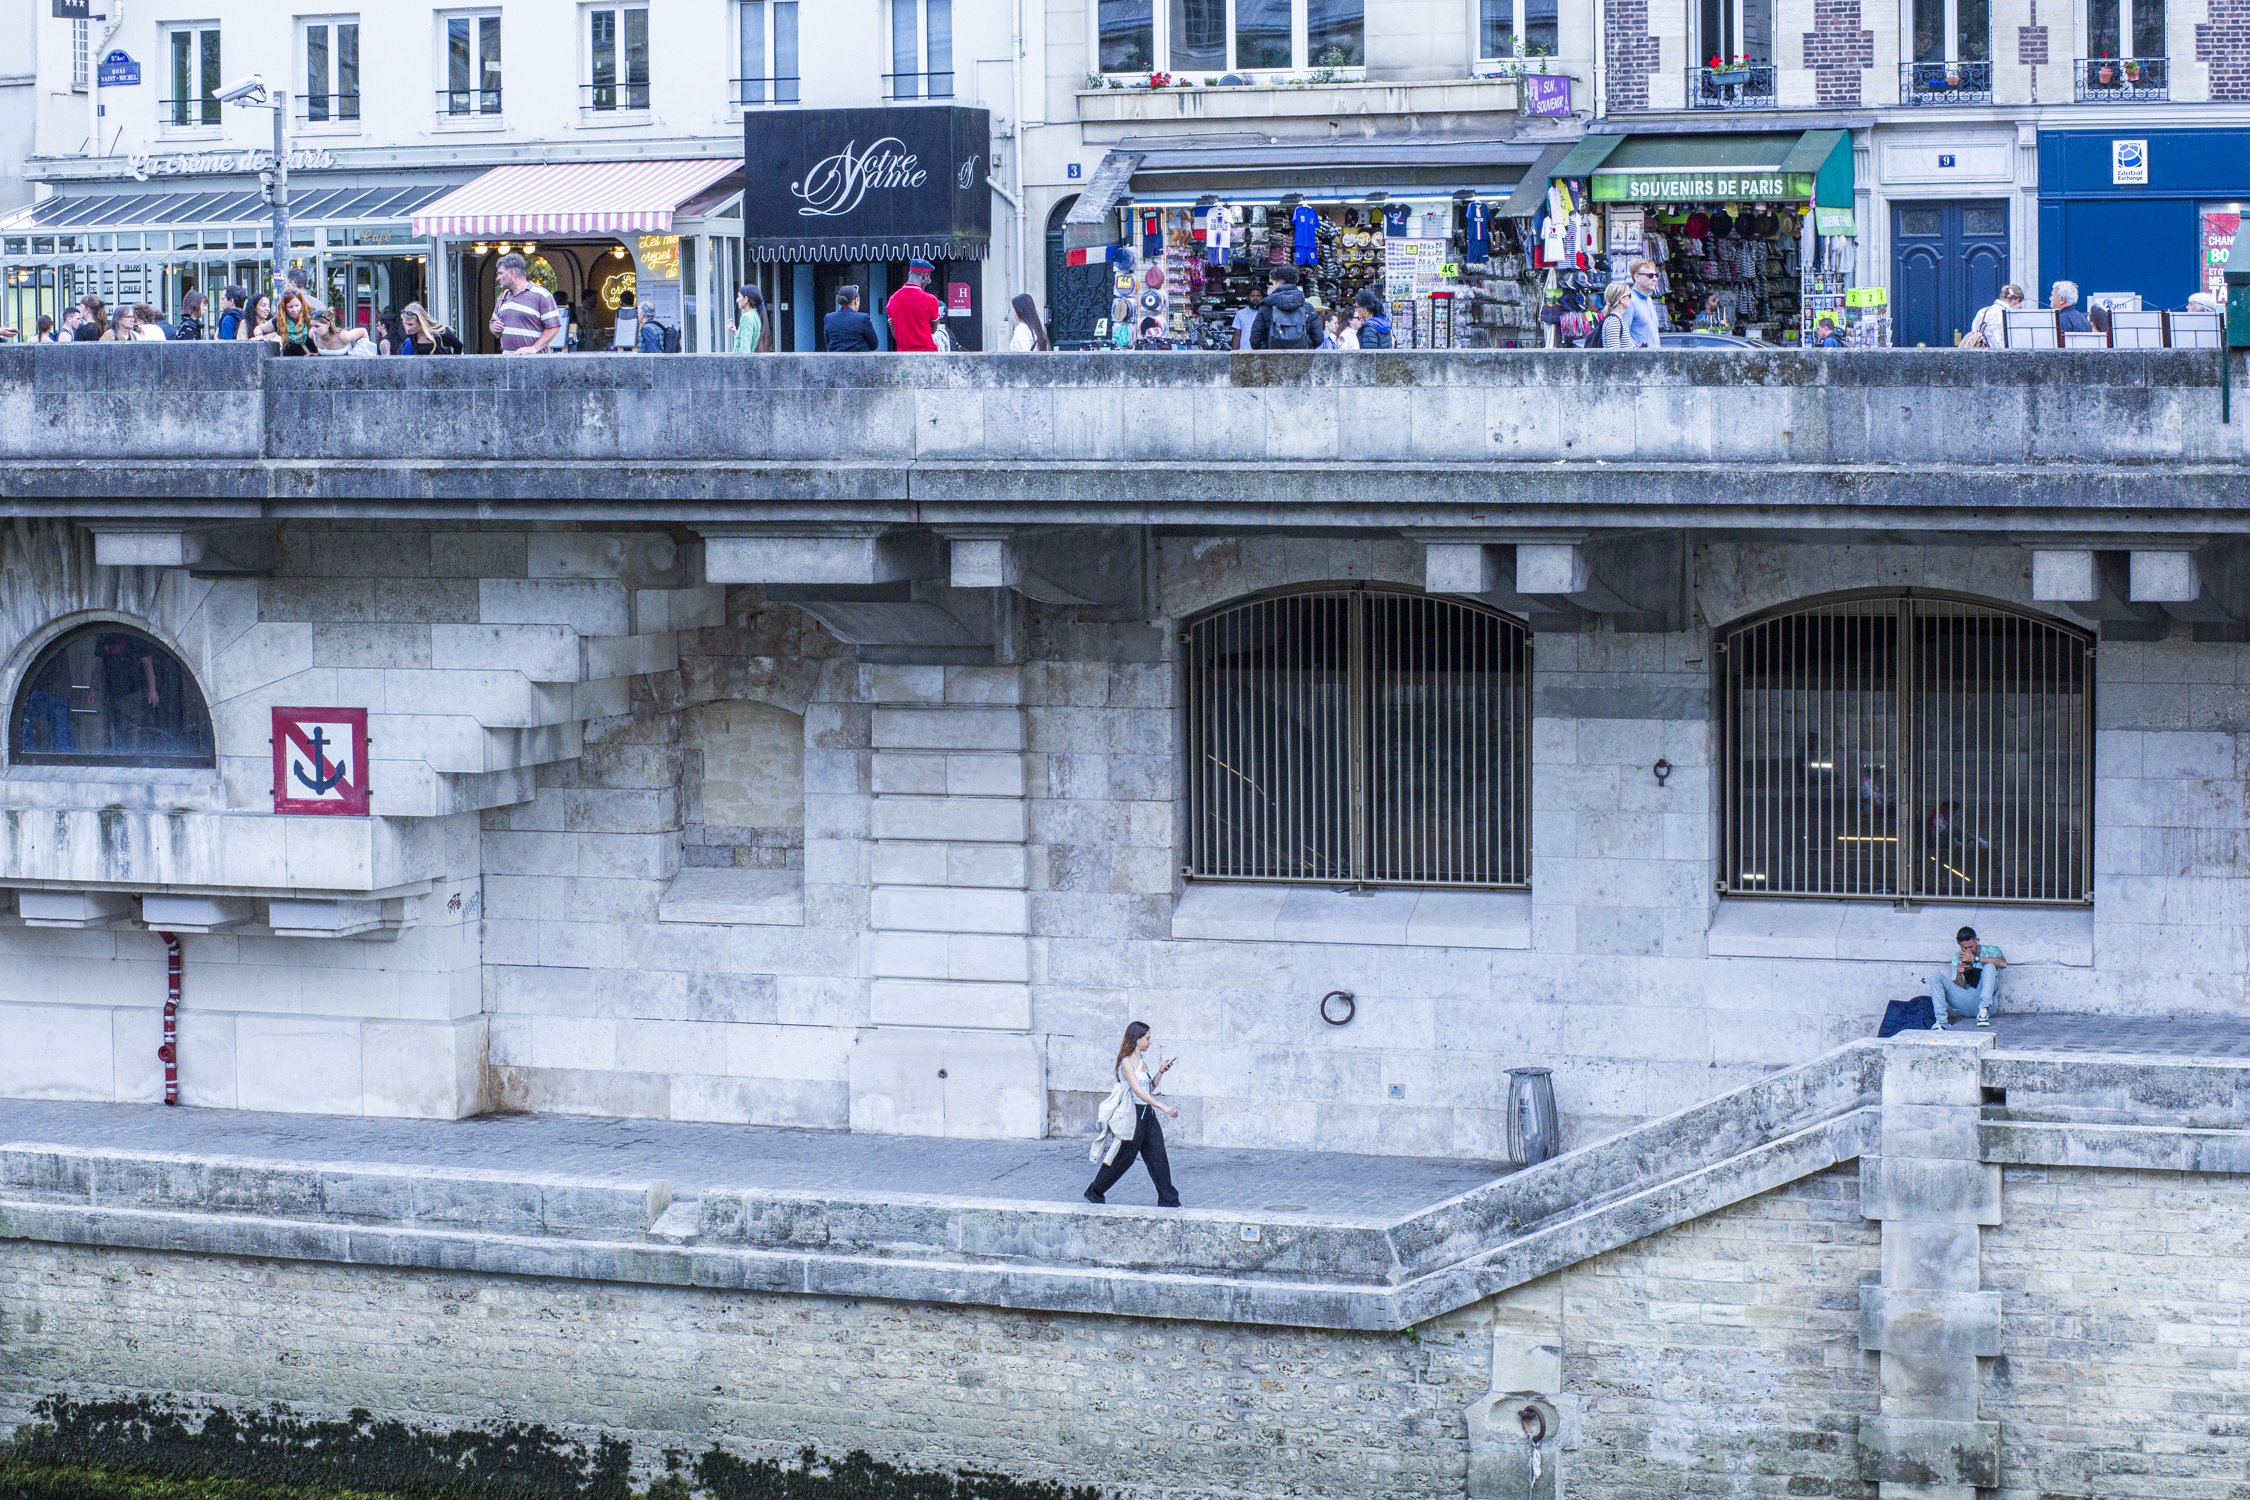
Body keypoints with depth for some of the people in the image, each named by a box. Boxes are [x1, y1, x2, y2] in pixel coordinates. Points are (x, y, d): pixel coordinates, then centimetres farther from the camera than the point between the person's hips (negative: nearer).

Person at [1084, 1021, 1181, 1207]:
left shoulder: (1142, 1061, 12)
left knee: (1159, 1158, 2)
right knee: (1122, 1159, 3)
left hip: (1147, 1114, 8)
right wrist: (1164, 1107, -29)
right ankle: (1094, 1192, 20)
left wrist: (1161, 1072, 7)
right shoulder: (1127, 1062, -15)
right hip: (1133, 1114, -8)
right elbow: (1138, 1091, -24)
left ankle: (1168, 1201, 2)